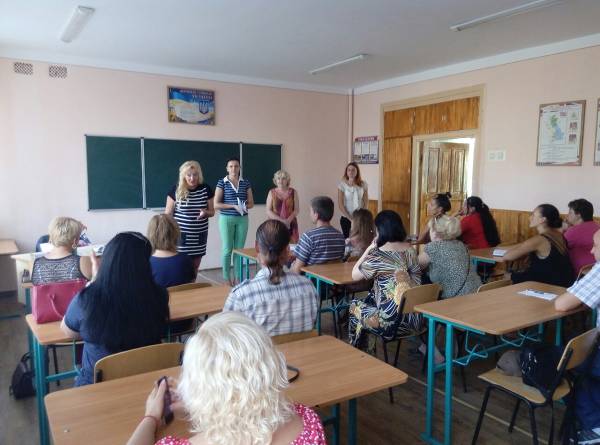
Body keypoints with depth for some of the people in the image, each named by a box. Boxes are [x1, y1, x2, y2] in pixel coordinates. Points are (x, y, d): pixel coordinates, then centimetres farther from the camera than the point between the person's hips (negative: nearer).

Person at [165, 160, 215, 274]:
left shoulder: (206, 189, -1)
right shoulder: (176, 190, -6)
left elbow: (212, 212, 7)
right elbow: (168, 214, -1)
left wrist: (205, 212, -16)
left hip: (199, 235, 3)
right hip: (181, 235, -3)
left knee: (195, 266, 11)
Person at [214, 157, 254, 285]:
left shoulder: (246, 183, 6)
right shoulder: (222, 182, -3)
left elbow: (251, 203, 10)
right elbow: (216, 204, -7)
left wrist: (245, 206, -13)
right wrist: (234, 206, -16)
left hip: (242, 219, 3)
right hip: (227, 219, -3)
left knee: (240, 248, 7)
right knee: (227, 249, 2)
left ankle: (238, 277, 17)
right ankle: (226, 278, 13)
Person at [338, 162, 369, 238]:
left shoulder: (363, 184, 1)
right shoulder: (342, 184, -5)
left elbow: (366, 202, 4)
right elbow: (340, 204, -7)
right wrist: (350, 217, -11)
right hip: (346, 218, -1)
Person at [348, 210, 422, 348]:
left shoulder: (378, 254, -14)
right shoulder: (410, 250, 5)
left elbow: (354, 275, -1)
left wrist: (369, 249, 4)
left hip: (393, 321, -7)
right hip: (415, 317, 7)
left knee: (355, 306, 21)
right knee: (368, 301, 29)